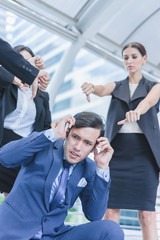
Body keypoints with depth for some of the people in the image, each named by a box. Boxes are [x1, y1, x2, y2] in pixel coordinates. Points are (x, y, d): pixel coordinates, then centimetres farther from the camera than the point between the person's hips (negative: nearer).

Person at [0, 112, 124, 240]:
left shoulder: (89, 169, 6)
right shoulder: (42, 144, -3)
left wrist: (102, 168, -9)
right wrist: (52, 134, -21)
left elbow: (94, 215, -1)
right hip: (13, 229, -2)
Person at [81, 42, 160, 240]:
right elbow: (103, 90, -6)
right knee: (110, 211, -7)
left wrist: (136, 111, -36)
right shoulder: (116, 87, 17)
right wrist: (92, 87, -32)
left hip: (144, 152, -1)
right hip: (117, 151, 2)